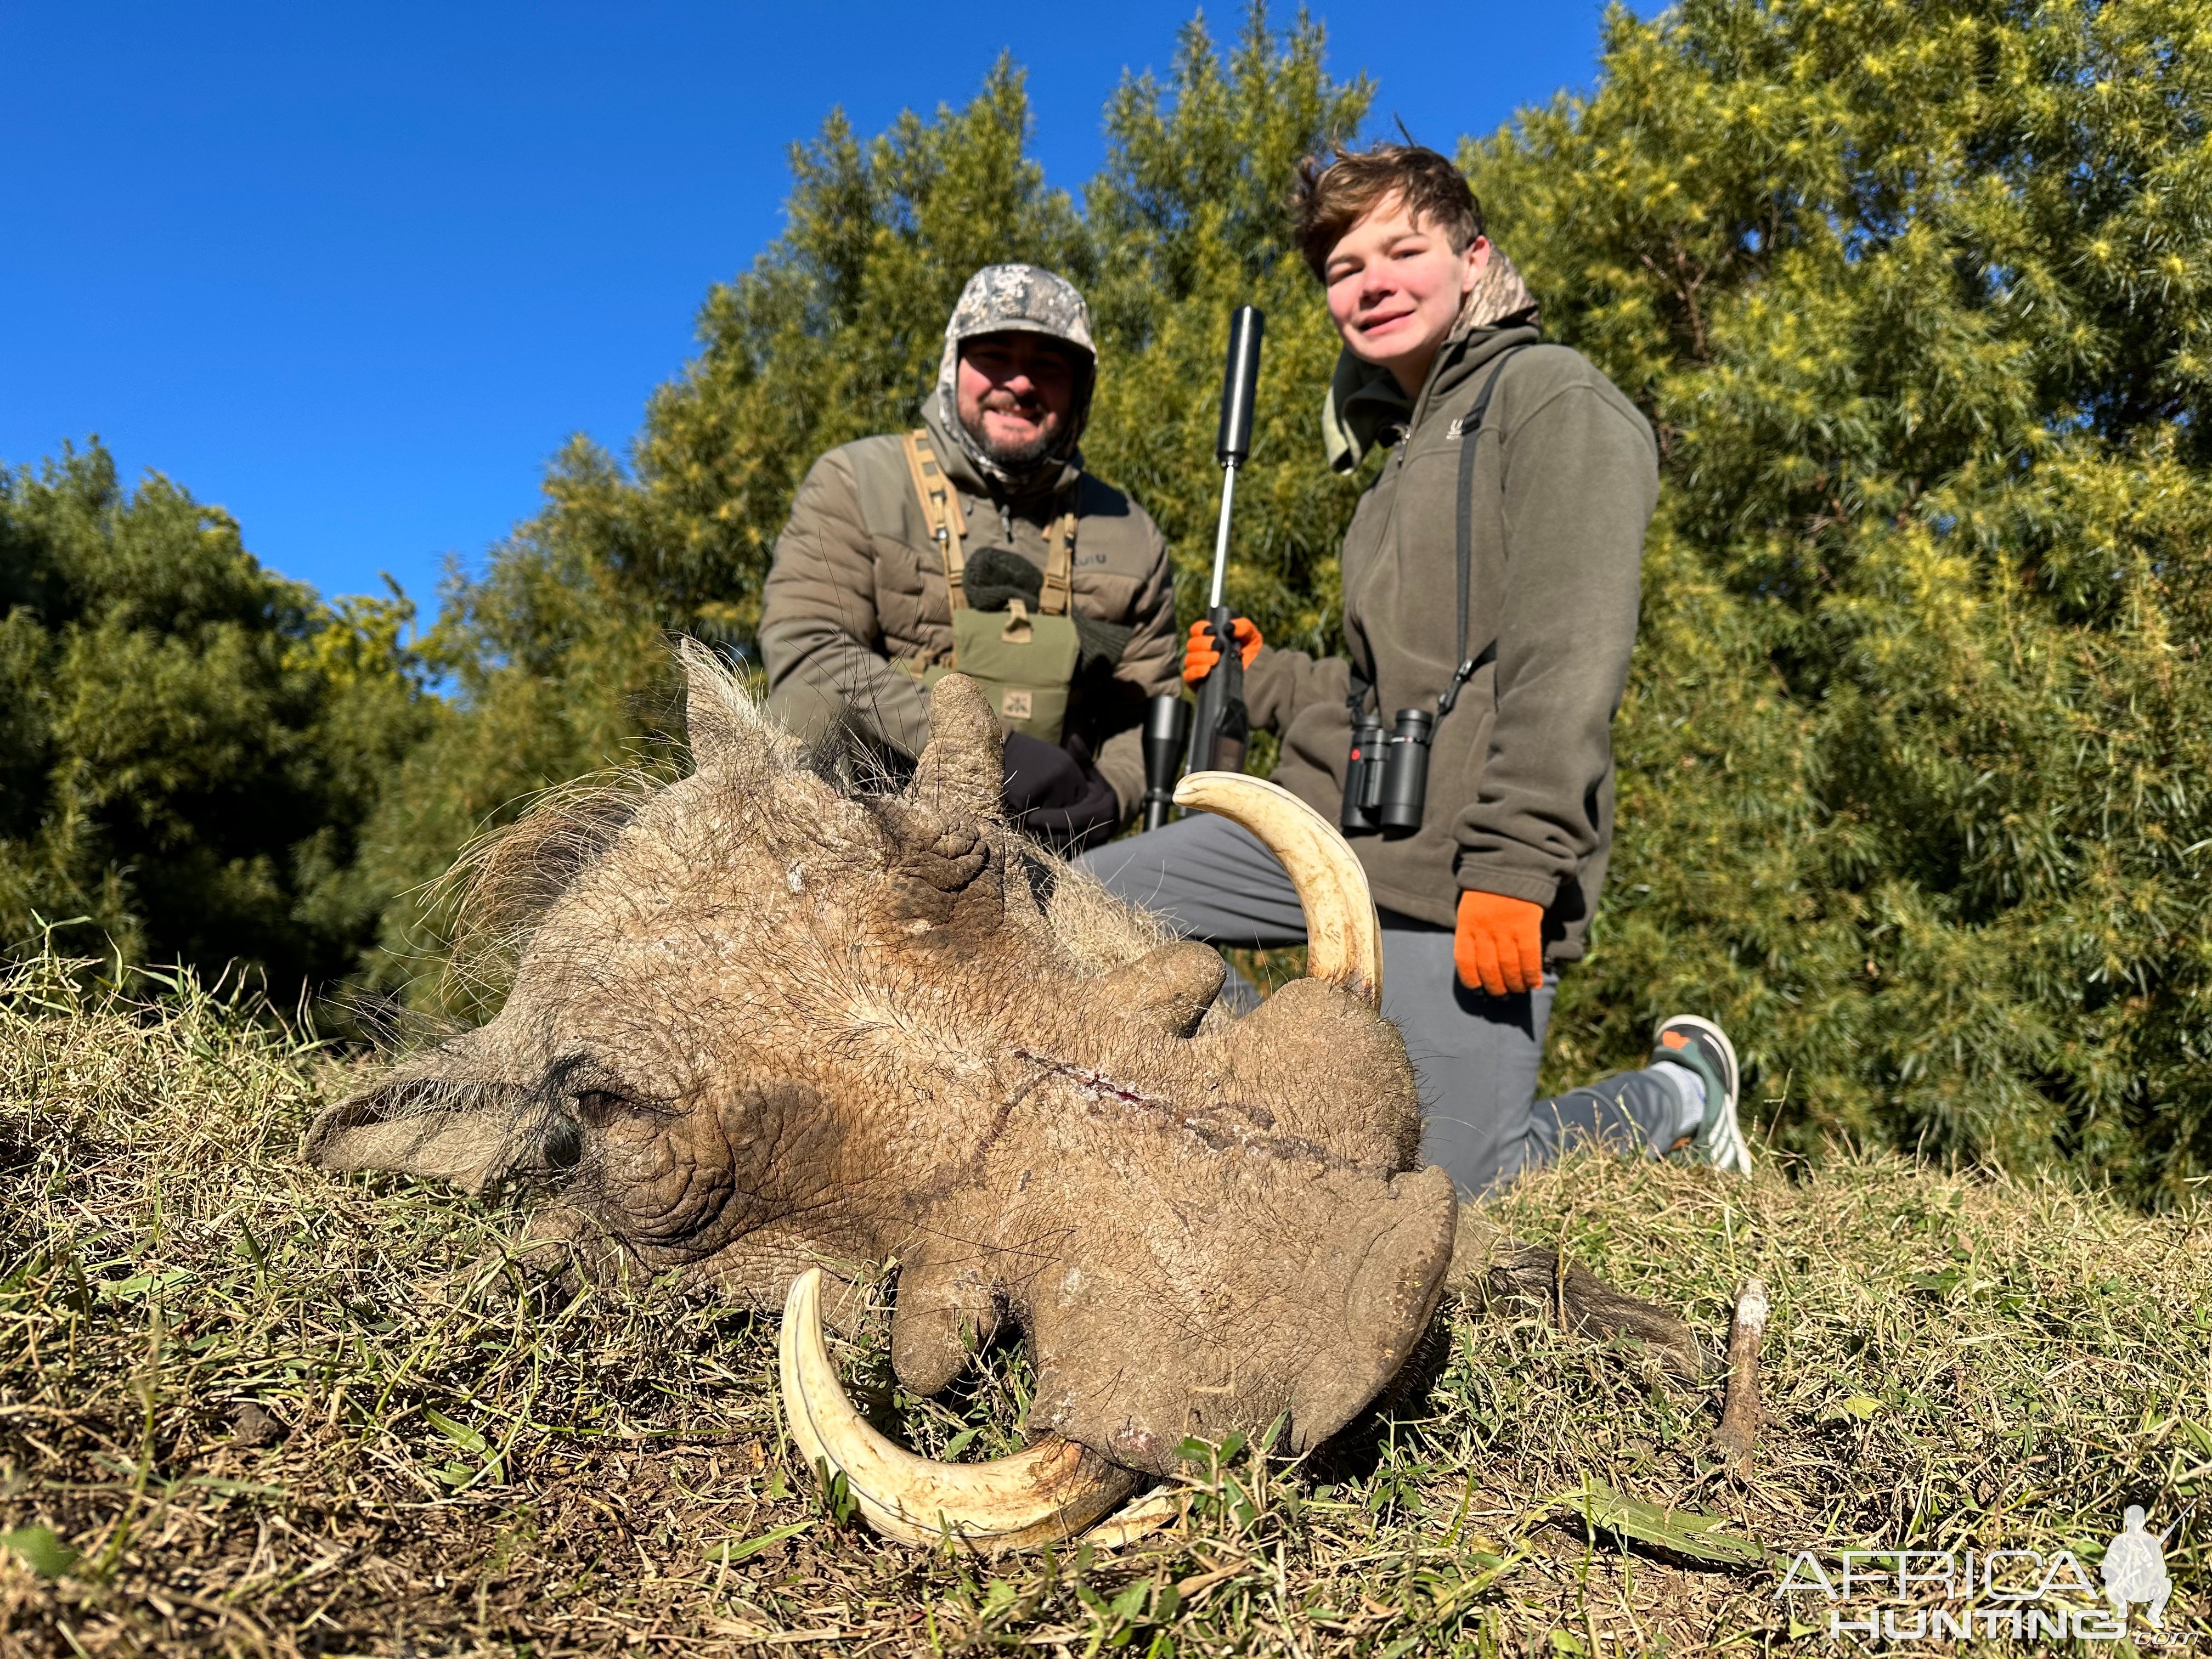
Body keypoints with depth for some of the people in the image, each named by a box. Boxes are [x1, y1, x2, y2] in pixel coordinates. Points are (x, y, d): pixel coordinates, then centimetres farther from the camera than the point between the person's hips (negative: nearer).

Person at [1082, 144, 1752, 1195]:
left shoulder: (1553, 398, -1)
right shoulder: (1410, 446, 25)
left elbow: (1568, 658, -14)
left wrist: (1515, 862, -21)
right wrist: (1263, 681, 18)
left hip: (1461, 870, -8)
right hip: (1333, 826, 8)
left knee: (1454, 1193, -7)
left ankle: (1681, 1095, 21)